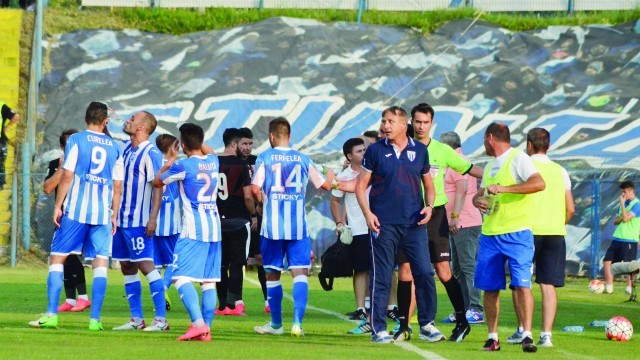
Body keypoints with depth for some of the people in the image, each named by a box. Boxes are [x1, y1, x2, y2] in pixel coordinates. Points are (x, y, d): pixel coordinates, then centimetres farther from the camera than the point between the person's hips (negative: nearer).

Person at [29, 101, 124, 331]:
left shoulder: (76, 140, 0)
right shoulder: (114, 148, 10)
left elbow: (67, 176, -6)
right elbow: (118, 187, 10)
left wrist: (58, 206, -1)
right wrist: (114, 215, 17)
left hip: (76, 210, -2)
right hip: (103, 213, 2)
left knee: (57, 258, 4)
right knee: (100, 263, 3)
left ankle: (51, 314, -4)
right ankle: (95, 318, -2)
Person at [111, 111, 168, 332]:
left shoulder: (150, 153, -12)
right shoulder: (126, 149, 13)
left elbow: (158, 186, -16)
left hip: (139, 221, -9)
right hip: (122, 219, 9)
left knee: (145, 264, -12)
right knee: (127, 267, 9)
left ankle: (161, 319, -12)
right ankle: (136, 319, 14)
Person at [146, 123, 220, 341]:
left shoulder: (183, 165, -9)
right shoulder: (213, 161, 9)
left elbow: (157, 182, 7)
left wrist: (169, 162, 19)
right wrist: (197, 138, 27)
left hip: (193, 229, -7)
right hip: (215, 227, 7)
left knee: (182, 277, -9)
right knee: (209, 281, 7)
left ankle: (198, 323, -24)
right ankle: (206, 329, 5)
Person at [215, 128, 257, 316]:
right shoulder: (241, 165, -10)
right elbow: (247, 196, -12)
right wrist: (254, 215, 2)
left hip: (218, 220, 5)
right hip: (239, 220, -5)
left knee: (221, 264, 9)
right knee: (236, 264, -3)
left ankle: (223, 305, 10)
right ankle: (233, 303, -10)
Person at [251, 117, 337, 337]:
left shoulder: (265, 158, -1)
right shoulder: (303, 159, 6)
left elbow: (255, 189, -11)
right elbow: (324, 185, 13)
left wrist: (262, 201, 11)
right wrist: (332, 178, 36)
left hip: (272, 225, -1)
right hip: (298, 225, 1)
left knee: (272, 274, 11)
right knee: (300, 272, -2)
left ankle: (276, 324, 18)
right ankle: (297, 321, -18)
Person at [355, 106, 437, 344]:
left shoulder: (420, 150, 9)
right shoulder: (375, 151, 3)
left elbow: (428, 185, 18)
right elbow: (361, 186, 4)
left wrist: (429, 206, -1)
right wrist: (367, 213, -9)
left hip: (414, 223, 2)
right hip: (383, 223, -2)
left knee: (424, 273, -1)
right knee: (381, 277, -1)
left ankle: (426, 324, 11)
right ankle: (378, 328, 5)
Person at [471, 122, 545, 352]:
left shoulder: (518, 159, -5)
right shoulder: (490, 165, 20)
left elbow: (539, 183, -21)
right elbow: (480, 193, 29)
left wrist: (503, 188, -24)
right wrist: (478, 200, 3)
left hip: (516, 232, -8)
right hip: (489, 234, 8)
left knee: (522, 284, -14)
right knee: (489, 287, 6)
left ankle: (527, 335, -16)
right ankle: (492, 337, 14)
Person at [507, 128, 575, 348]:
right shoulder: (560, 171, 13)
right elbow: (570, 209, 10)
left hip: (529, 230, -3)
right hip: (556, 232, 3)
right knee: (548, 285, 2)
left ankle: (523, 330, 5)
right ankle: (546, 334, -5)